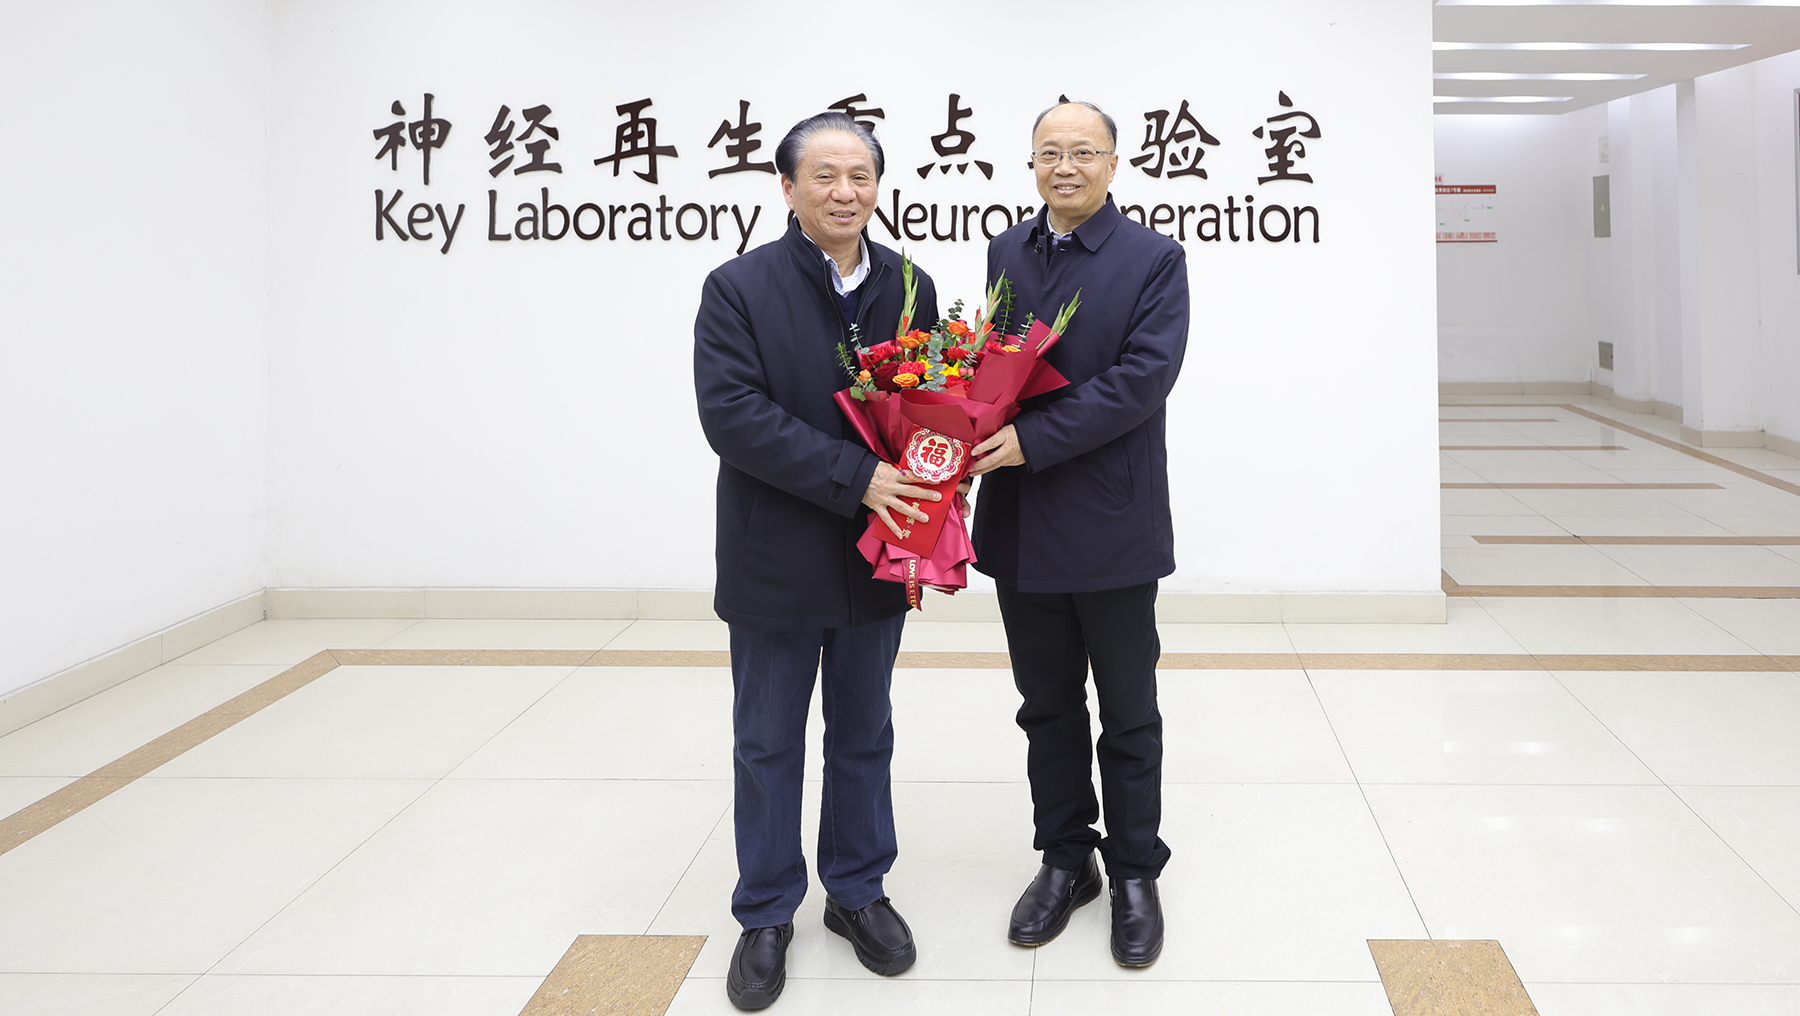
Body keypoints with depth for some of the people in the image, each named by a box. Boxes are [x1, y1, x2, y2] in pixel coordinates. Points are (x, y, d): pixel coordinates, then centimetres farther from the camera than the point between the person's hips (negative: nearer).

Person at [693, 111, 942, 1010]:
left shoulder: (911, 287, 2)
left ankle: (857, 890, 34)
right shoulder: (739, 288, -10)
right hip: (776, 559, -3)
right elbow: (731, 414, -20)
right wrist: (855, 476, -25)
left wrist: (924, 475, -17)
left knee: (863, 734, 17)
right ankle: (765, 916, 26)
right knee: (768, 742, 10)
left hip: (875, 558, 3)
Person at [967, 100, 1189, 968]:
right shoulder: (1006, 252, 9)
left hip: (1113, 522, -4)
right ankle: (1065, 860, 29)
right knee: (1047, 708, 14)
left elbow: (1142, 377, -17)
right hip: (1022, 526, 4)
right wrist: (977, 428, -9)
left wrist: (1031, 438, -22)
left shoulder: (1154, 259, -6)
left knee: (1128, 716, 9)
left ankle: (1134, 873, 23)